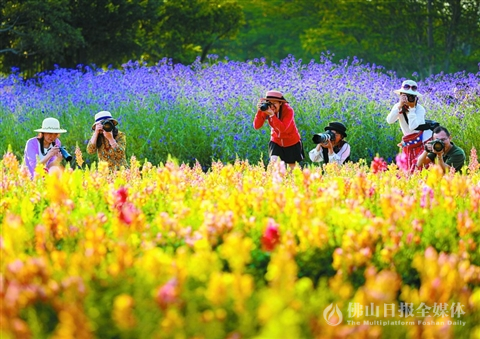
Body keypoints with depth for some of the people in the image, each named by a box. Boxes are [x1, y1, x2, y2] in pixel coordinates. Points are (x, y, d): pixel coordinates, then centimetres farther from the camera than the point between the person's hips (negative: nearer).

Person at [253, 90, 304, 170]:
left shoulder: (288, 110, -27)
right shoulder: (266, 109, -17)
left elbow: (282, 129, -38)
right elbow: (256, 126, -22)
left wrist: (272, 115, -45)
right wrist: (259, 111, -35)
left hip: (292, 142, -2)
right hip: (276, 141, 2)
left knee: (292, 167, 9)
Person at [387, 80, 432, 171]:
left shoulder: (420, 109, -13)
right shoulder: (398, 106, 1)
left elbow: (412, 126, -27)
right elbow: (389, 120, -16)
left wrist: (412, 108, -23)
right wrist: (400, 106, -24)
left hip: (422, 141, -5)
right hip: (408, 144, 5)